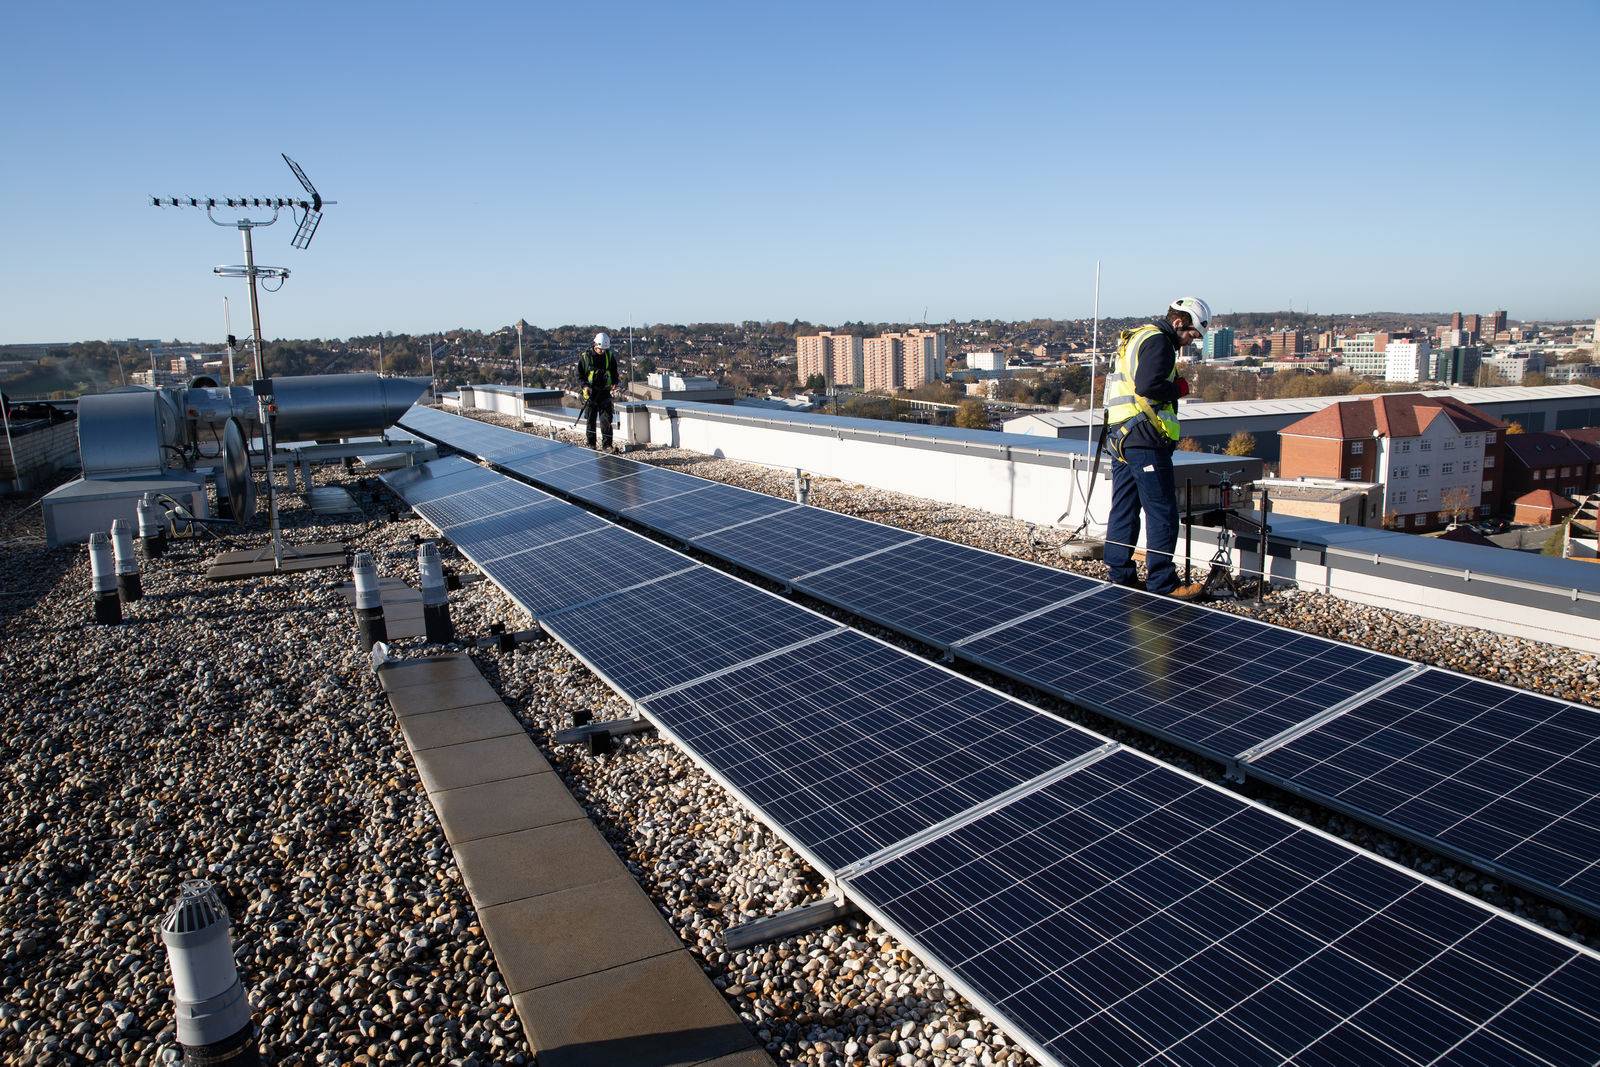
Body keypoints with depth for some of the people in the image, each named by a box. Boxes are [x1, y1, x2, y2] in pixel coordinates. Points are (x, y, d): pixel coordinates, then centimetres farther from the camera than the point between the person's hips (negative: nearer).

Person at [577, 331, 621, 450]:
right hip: (590, 394, -1)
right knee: (591, 421, 5)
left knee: (606, 420, -4)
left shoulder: (610, 356, 4)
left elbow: (614, 373, 17)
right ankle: (591, 445, 14)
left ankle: (607, 445, 2)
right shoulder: (586, 357, -3)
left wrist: (614, 383, -2)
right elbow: (579, 375, 2)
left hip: (605, 393, 1)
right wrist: (584, 386, -14)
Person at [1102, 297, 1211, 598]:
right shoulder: (1158, 341, -10)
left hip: (1119, 436, 10)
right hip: (1144, 440, -10)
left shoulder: (1135, 338, 21)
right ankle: (1161, 583, 0)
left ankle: (1120, 576, 17)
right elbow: (1148, 385, -24)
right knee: (1163, 514, -4)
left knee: (1123, 511, 12)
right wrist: (1179, 388, -7)